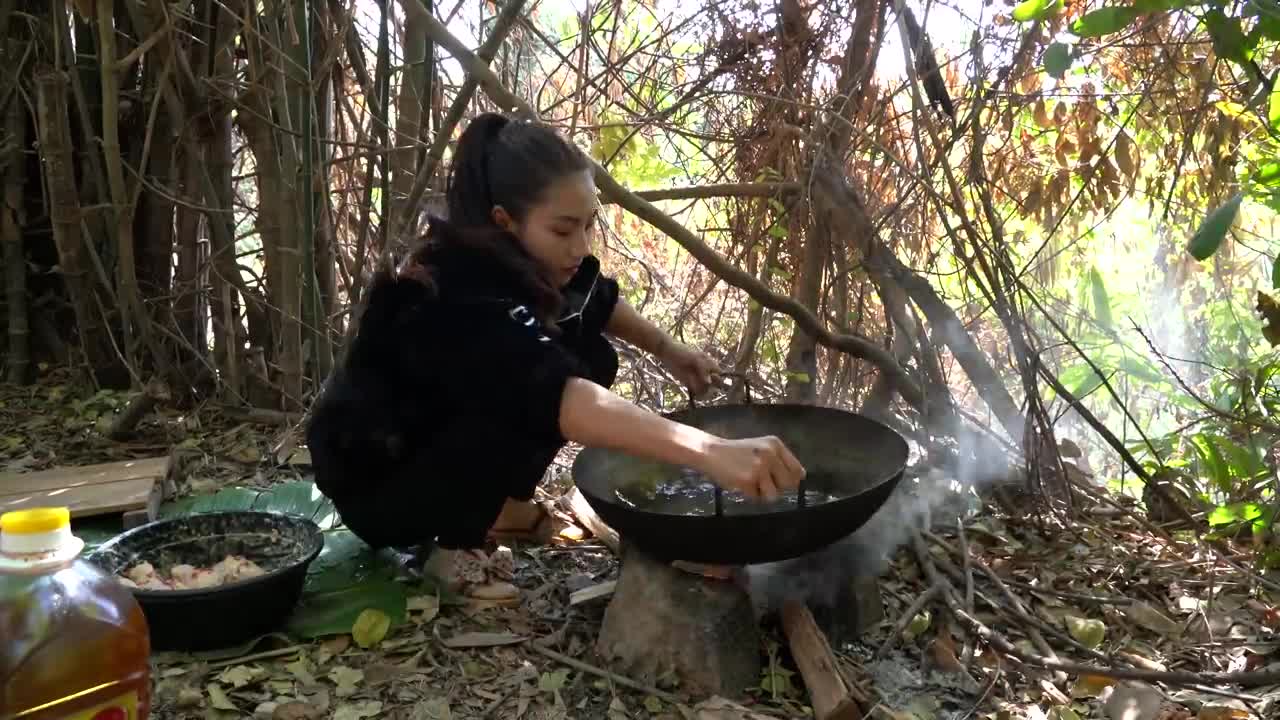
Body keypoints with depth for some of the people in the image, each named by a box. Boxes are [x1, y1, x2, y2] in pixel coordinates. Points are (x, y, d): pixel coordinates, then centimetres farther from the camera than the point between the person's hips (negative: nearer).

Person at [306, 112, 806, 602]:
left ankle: (487, 503, 6)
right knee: (539, 391, -30)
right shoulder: (460, 297, -35)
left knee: (591, 359, -6)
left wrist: (666, 349, 2)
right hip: (374, 485, -8)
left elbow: (598, 300, 13)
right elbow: (556, 394, -51)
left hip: (445, 433, 8)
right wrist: (708, 451, -60)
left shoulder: (518, 260, -10)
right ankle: (453, 546, -10)